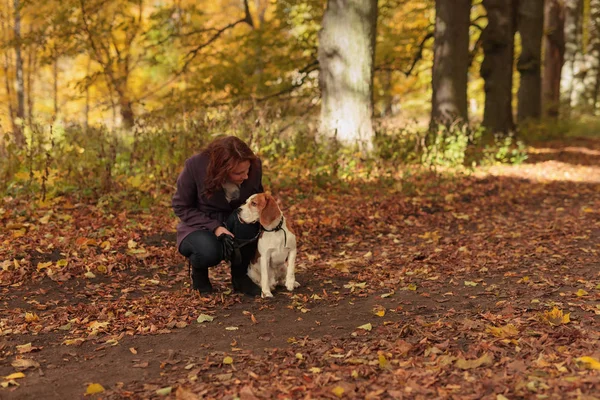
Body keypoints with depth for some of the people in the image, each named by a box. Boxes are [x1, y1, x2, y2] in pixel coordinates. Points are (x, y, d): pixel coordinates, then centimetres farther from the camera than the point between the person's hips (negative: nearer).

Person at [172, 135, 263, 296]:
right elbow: (181, 207, -14)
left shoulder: (254, 166, -16)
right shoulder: (195, 166, -25)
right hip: (200, 227, -3)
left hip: (234, 223, 3)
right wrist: (214, 227, -27)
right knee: (209, 251, -37)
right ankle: (198, 271, 2)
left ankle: (240, 275, -11)